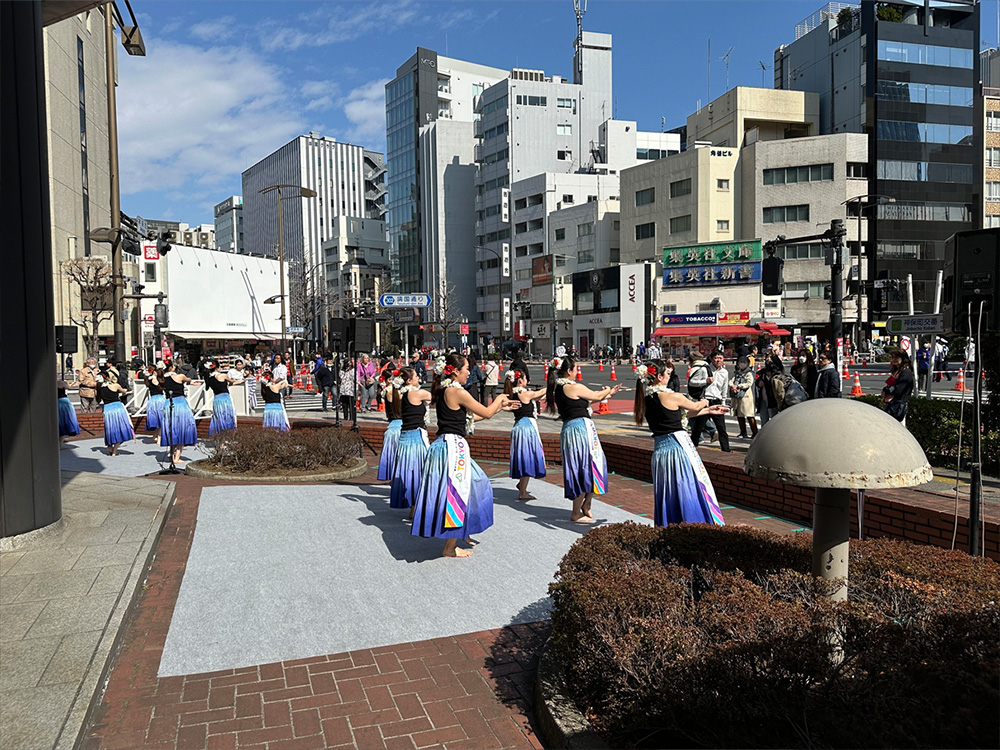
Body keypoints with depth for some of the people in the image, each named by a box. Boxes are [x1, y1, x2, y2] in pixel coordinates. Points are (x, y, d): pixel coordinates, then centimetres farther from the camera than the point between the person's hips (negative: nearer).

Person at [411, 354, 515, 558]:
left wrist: (499, 407, 25)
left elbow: (470, 416, 21)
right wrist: (500, 398, 12)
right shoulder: (457, 392, -14)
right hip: (453, 446, -10)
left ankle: (463, 532, 30)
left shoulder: (443, 391, 14)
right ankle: (449, 548, 8)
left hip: (443, 445, 10)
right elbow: (486, 413, -7)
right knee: (456, 494, -1)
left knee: (476, 485, 21)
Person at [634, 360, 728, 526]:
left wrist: (708, 411, 25)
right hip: (679, 447, -7)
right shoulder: (673, 397, -13)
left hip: (659, 450, 7)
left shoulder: (645, 399, 7)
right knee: (691, 490, 4)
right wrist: (704, 402, 32)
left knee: (667, 497, 13)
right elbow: (696, 407, 7)